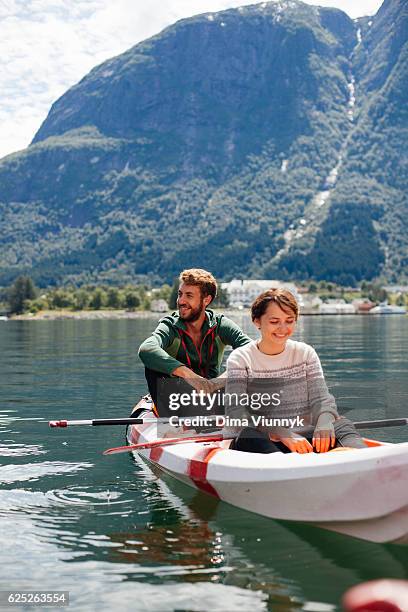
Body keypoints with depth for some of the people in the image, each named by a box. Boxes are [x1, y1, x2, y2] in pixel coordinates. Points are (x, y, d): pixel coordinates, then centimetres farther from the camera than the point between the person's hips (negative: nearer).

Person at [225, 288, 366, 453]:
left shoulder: (306, 354, 12)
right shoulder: (240, 359, 1)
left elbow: (321, 398, 2)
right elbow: (235, 413, -12)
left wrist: (324, 422, -25)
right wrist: (283, 434, -27)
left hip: (304, 440, 3)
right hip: (264, 444, -2)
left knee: (343, 425, -23)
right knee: (248, 435, -34)